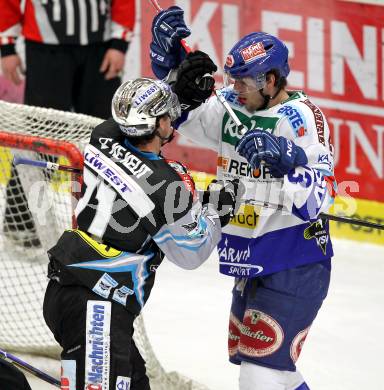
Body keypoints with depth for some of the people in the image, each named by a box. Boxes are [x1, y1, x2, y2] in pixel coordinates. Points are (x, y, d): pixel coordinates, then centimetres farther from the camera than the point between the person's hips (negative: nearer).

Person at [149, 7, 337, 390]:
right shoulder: (232, 109, 4)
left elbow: (316, 199, -25)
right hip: (252, 264, 9)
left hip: (295, 264, -9)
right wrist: (167, 55, 0)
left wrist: (283, 159, -41)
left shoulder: (302, 117, -18)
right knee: (248, 358, 18)